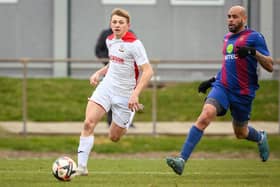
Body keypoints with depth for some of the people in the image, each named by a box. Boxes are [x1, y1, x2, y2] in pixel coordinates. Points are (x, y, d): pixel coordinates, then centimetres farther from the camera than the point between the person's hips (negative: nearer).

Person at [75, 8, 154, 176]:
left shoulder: (134, 44, -16)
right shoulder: (110, 40, 6)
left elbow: (148, 71, -19)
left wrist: (135, 94, -27)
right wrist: (99, 73, 10)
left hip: (125, 94, -5)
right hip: (106, 86, 5)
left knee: (114, 137, 6)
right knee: (89, 123, -18)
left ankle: (129, 120, 41)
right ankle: (81, 167, -16)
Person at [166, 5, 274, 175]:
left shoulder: (254, 37, -6)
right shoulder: (227, 38, 15)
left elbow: (270, 66, -11)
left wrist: (253, 52, -27)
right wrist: (213, 80, 23)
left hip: (243, 93, -4)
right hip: (222, 86, 4)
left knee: (241, 133, 12)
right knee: (205, 115, -22)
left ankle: (260, 138, 51)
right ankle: (182, 159, -30)